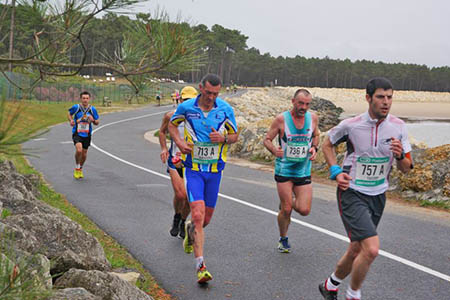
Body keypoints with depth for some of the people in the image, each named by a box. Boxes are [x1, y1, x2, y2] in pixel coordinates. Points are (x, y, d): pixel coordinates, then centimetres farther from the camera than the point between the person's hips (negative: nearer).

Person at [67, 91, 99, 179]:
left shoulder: (92, 109, -4)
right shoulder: (76, 107, -9)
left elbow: (97, 122, 5)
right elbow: (69, 113, 11)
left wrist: (93, 120, -17)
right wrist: (71, 120, -8)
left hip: (87, 135, 3)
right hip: (77, 133, -3)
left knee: (84, 153, 12)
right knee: (79, 150, -25)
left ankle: (80, 169, 40)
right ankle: (77, 168, 1)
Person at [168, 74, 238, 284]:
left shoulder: (226, 110, -4)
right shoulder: (186, 107, -6)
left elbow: (234, 136, 8)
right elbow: (172, 124, 13)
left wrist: (223, 138, -15)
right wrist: (179, 142, -5)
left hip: (215, 170, 3)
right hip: (193, 170, -2)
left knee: (206, 219, 11)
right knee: (198, 215, -16)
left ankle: (190, 230, 48)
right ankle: (201, 267, -14)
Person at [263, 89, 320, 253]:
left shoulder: (313, 118, -1)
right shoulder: (281, 119, -10)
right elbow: (267, 139, -4)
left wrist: (314, 147, -3)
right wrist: (274, 150, -25)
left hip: (304, 171, 3)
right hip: (284, 170, -3)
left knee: (304, 210, -4)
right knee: (286, 210, -2)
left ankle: (288, 203, 30)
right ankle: (283, 239, 23)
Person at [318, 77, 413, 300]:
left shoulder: (398, 127, -1)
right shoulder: (350, 125, -11)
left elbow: (406, 169, 5)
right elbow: (327, 145, 9)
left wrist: (400, 155, -17)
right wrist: (336, 172, -5)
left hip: (377, 196, 5)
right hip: (351, 193, -5)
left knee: (356, 250, 13)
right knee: (371, 249, -19)